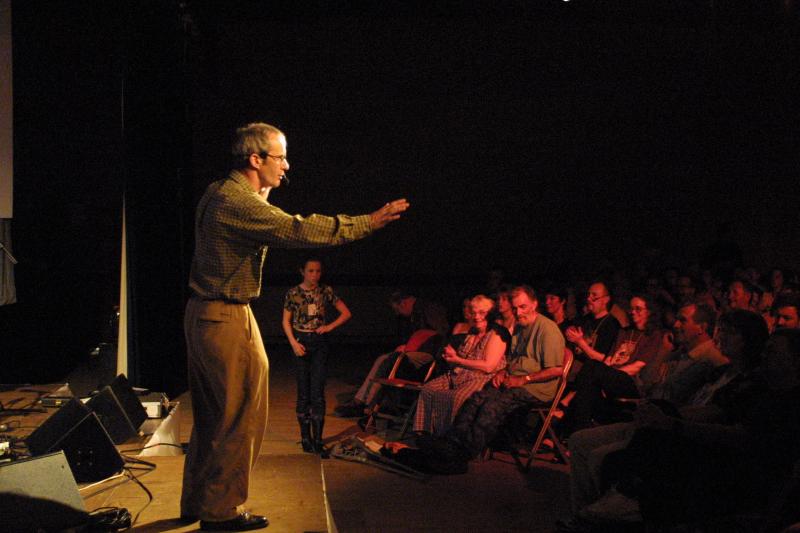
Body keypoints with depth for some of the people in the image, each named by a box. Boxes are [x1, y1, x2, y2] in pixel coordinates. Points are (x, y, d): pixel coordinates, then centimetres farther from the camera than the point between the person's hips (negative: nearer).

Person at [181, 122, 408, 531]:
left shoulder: (219, 193, 11)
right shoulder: (238, 201, -20)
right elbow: (298, 230, -26)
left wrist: (262, 192, 19)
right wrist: (369, 222, -22)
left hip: (202, 314, 10)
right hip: (226, 318, -10)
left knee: (211, 415, 18)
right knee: (241, 417, 1)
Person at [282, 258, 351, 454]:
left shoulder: (326, 291, 3)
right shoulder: (293, 293, 0)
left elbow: (346, 313, 7)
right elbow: (286, 321, 3)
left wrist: (330, 326, -5)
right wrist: (293, 343, -8)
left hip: (320, 342, 0)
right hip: (301, 341, 0)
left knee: (318, 392, -6)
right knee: (303, 392, 3)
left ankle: (317, 439, -4)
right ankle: (305, 437, 11)